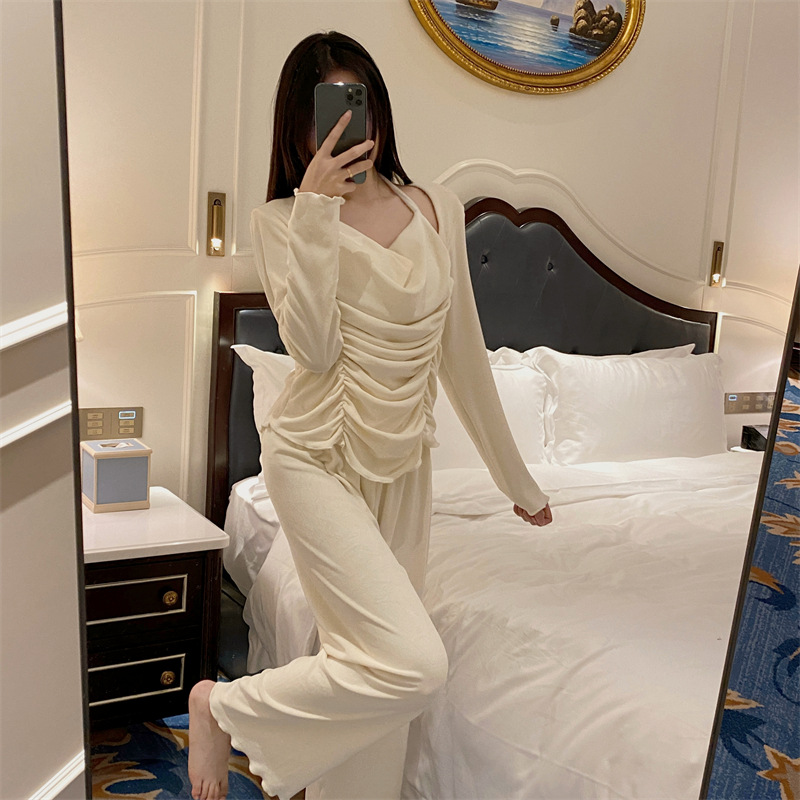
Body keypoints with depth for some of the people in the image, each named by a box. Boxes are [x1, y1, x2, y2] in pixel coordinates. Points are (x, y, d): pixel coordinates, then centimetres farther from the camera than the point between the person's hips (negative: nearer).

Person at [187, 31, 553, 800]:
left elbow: (461, 355, 9)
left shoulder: (437, 210, 5)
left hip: (403, 468, 5)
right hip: (317, 457, -4)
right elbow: (313, 346, -20)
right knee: (412, 664, -17)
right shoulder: (280, 220, -5)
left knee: (370, 665, 11)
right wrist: (315, 211, -21)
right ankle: (224, 707, 6)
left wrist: (516, 478, 13)